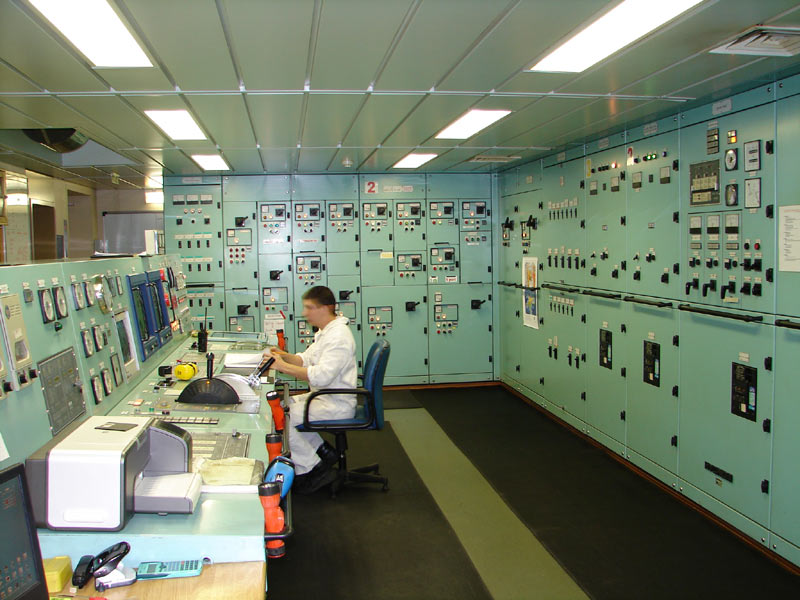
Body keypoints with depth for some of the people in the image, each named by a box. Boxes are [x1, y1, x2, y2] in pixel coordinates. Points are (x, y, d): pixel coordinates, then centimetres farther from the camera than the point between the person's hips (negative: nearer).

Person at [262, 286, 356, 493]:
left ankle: (311, 470, -3)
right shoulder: (325, 332, 13)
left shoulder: (339, 336, -21)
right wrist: (284, 356, -3)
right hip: (323, 397, 11)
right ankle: (322, 451, 14)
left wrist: (283, 366, -28)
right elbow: (306, 359, 17)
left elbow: (321, 376, -30)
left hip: (336, 405, -11)